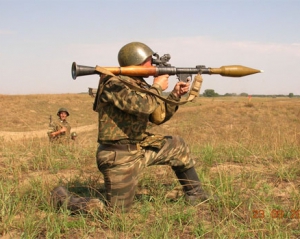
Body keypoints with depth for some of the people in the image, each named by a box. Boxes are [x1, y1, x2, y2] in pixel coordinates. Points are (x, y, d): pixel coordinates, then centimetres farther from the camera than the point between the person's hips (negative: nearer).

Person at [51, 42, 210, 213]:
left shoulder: (139, 85, 10)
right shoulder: (114, 84, -18)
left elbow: (158, 117, 16)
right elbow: (143, 106, -34)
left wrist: (175, 95, 5)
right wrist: (157, 87, -15)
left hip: (140, 148, 9)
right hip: (119, 157, -9)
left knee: (178, 146, 14)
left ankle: (196, 197, 27)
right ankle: (64, 199, 11)